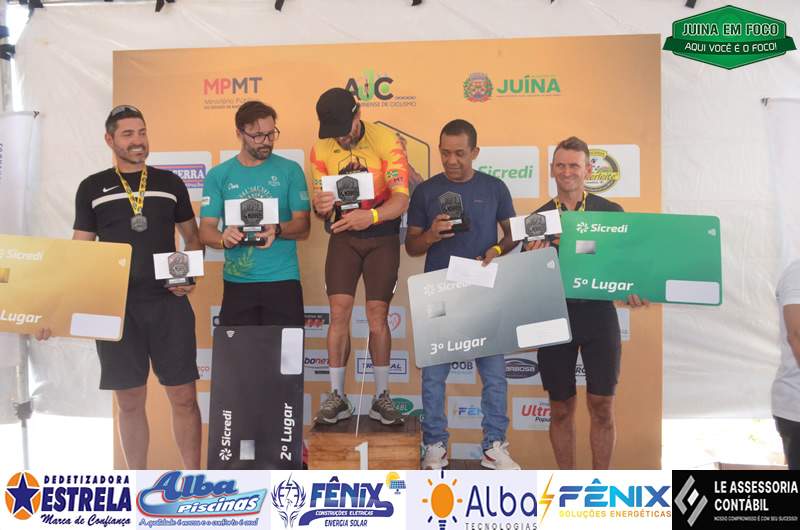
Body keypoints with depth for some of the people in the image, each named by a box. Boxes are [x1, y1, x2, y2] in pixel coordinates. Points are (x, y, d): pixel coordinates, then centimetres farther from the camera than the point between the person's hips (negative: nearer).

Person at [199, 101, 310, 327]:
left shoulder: (290, 170, 3)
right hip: (237, 281, 1)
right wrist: (224, 238, -21)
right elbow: (206, 230, 2)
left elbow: (302, 225, 0)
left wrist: (277, 230, -21)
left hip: (283, 280, -1)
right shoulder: (219, 175, 5)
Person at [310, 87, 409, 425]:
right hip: (343, 237, 2)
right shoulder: (321, 150, -4)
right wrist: (321, 207, -27)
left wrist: (371, 215, -41)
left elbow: (401, 200, -20)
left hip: (382, 237, -2)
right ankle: (337, 397, 5)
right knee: (339, 313, -5)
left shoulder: (386, 141, -14)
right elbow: (322, 210, -2)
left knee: (377, 316, -2)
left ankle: (382, 397, 11)